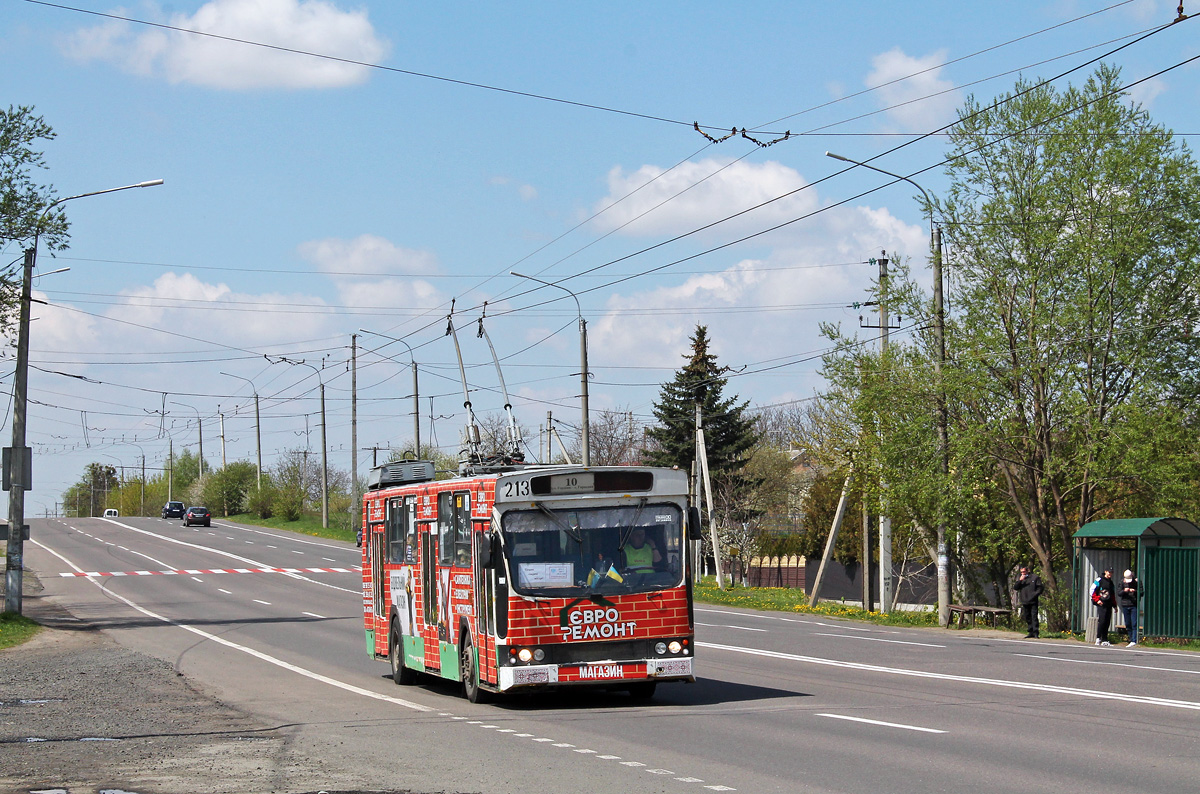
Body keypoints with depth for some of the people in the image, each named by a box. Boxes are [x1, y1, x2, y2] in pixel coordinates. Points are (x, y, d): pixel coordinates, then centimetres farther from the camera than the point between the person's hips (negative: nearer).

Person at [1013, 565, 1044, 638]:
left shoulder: (1035, 577, 1)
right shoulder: (1019, 578, 14)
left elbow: (1040, 588, 1)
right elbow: (1015, 588, 6)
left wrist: (1035, 594, -12)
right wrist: (1020, 580, -8)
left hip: (1033, 602, -5)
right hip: (1024, 602, 5)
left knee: (1034, 616, -11)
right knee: (1027, 617, 8)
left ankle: (1035, 633, -13)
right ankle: (1031, 632, 15)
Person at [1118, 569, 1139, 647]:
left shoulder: (1136, 582, -2)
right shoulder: (1123, 582, 8)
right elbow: (1118, 593, 7)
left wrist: (1135, 591, -20)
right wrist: (1124, 591, -13)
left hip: (1134, 605, -4)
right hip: (1125, 605, 4)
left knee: (1134, 624, -11)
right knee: (1128, 625, 7)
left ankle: (1134, 641, -16)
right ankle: (1131, 640, 15)